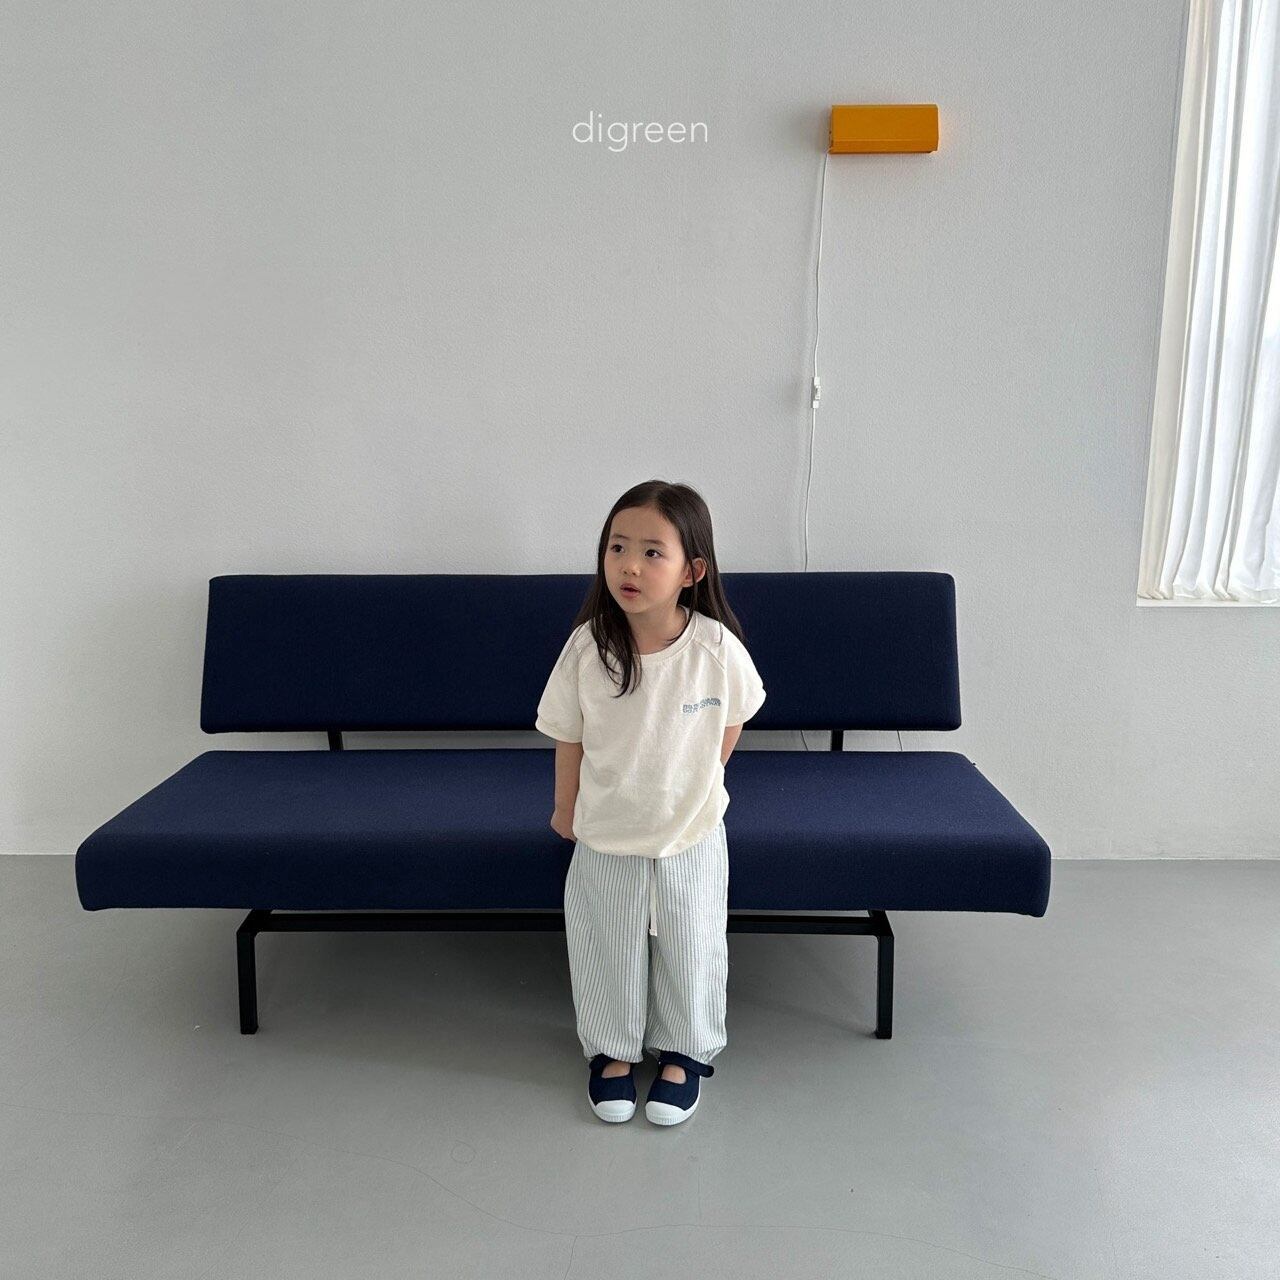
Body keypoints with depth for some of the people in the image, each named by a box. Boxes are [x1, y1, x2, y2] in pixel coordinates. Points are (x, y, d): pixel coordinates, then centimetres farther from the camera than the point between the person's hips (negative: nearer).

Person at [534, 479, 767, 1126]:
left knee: (690, 950, 18)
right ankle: (611, 1049, 44)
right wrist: (565, 810, 7)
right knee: (605, 950, 18)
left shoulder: (718, 648, -22)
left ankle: (684, 1052, 43)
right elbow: (568, 736, -5)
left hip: (692, 835, 0)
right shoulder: (587, 646, -20)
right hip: (604, 838, 1)